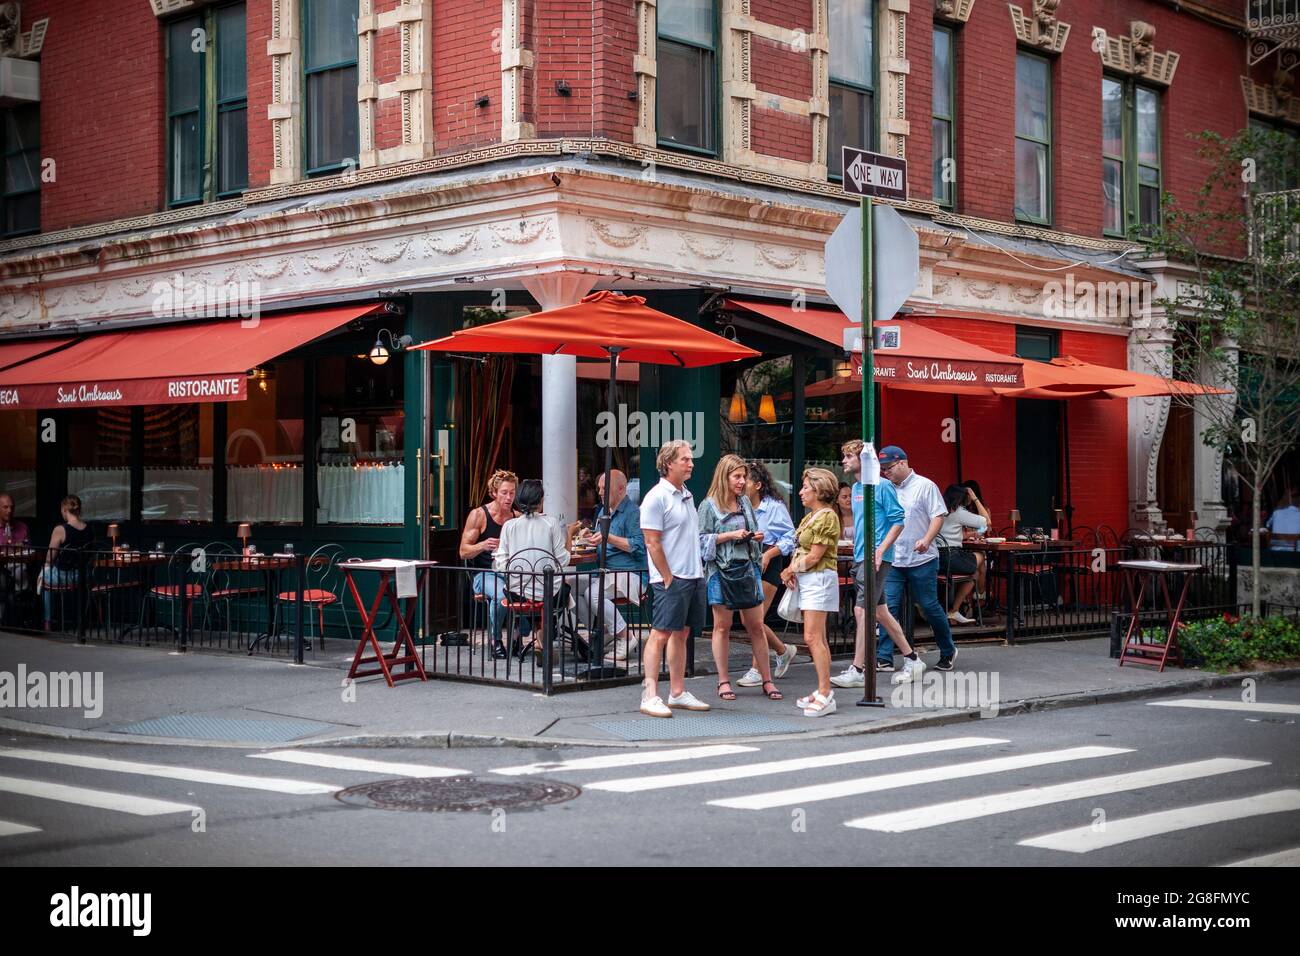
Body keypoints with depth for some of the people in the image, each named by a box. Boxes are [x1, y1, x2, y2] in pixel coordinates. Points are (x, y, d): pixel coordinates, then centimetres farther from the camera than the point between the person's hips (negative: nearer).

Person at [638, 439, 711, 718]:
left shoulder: (687, 495, 16)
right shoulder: (657, 497, -11)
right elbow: (652, 543, -15)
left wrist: (699, 571, 15)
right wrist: (669, 579, -16)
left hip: (693, 577, 9)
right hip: (671, 579, -9)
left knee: (680, 634, 13)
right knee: (660, 634, -7)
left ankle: (678, 693, 19)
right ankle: (650, 696, -6)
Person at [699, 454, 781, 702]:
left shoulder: (745, 503, 12)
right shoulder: (709, 505, -3)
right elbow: (701, 540, -6)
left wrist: (757, 537, 1)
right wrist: (729, 535, -14)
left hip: (748, 567, 4)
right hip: (721, 570, -4)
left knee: (756, 626, 5)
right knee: (722, 626, 3)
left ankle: (767, 680, 10)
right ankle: (723, 681, 11)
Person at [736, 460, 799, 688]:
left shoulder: (774, 506, -6)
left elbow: (789, 538, -6)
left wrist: (768, 554, -16)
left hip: (766, 566, -6)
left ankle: (756, 670, 3)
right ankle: (783, 650, 27)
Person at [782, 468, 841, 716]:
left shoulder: (827, 517, -14)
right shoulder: (811, 516, 16)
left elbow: (814, 556, -17)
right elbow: (800, 549, 16)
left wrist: (790, 570, -6)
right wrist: (792, 571, -2)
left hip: (819, 578, -10)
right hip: (807, 580, 10)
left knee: (813, 637, -14)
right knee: (817, 639, 11)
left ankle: (825, 695, -14)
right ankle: (823, 691, 16)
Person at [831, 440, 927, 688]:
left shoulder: (882, 486, -10)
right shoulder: (856, 488, 15)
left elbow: (898, 521, -13)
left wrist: (880, 550, -20)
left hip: (876, 558, -9)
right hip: (860, 557, 9)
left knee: (863, 610, -11)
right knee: (880, 611, 12)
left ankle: (857, 671, -9)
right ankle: (911, 659, 23)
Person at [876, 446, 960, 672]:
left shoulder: (925, 486, -3)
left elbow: (938, 516, -9)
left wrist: (926, 540, -23)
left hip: (921, 560, -4)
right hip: (892, 560, 4)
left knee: (930, 606, 4)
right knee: (888, 607, -4)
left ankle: (948, 651, 23)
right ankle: (884, 658, -2)